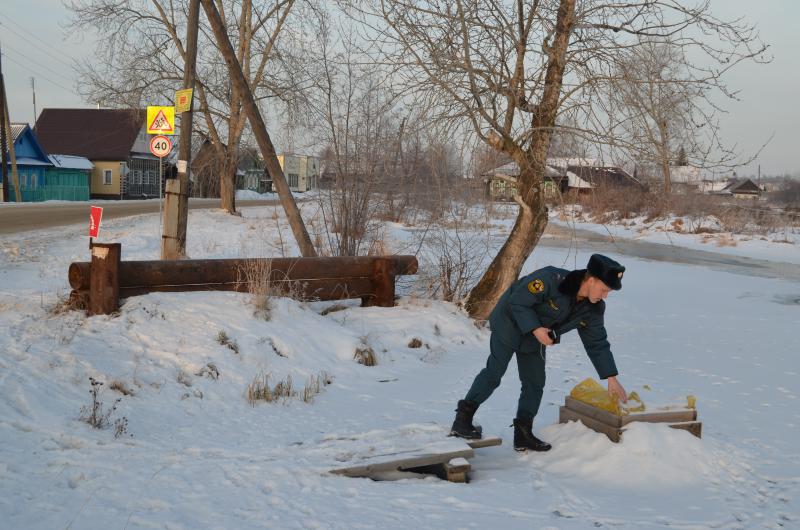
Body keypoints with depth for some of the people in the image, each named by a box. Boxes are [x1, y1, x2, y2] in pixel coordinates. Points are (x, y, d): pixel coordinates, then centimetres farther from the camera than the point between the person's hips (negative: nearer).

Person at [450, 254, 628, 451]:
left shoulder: (593, 308, -12)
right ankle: (462, 419, 3)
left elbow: (597, 343, -3)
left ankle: (523, 435, 14)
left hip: (535, 341, 7)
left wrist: (611, 378, -7)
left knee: (535, 383, 5)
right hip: (510, 325, -7)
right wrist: (535, 329, -36)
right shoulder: (552, 279, -35)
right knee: (494, 373, -6)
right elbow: (517, 301, -29)